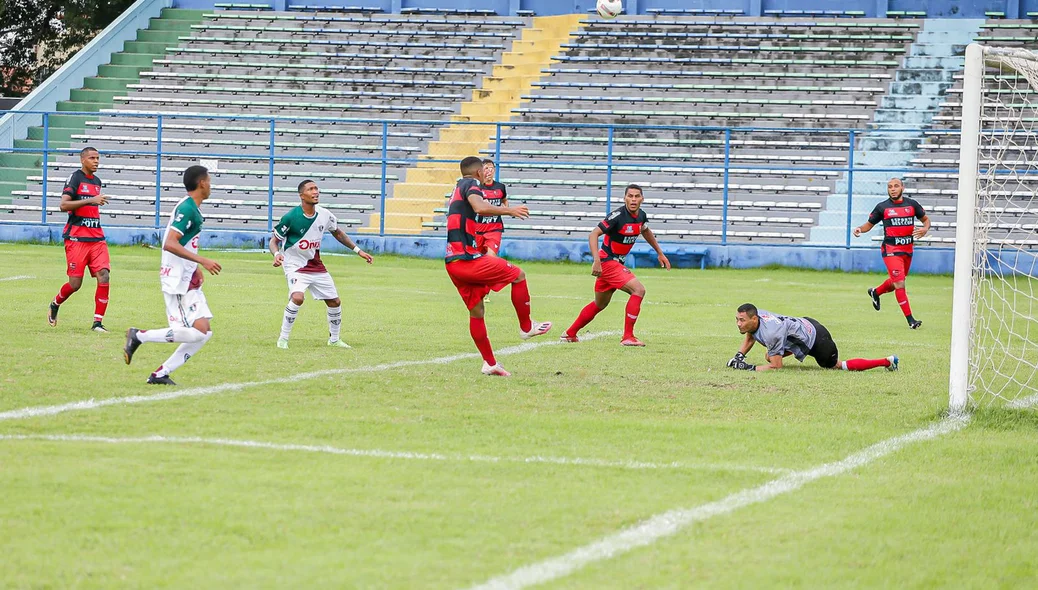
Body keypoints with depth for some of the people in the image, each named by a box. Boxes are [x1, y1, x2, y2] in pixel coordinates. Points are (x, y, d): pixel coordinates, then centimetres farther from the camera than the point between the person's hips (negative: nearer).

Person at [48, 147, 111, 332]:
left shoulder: (97, 181, 17)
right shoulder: (75, 178, -6)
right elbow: (63, 205, -19)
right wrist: (91, 200, -24)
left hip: (96, 238, 6)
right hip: (76, 238, -6)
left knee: (104, 276, -11)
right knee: (75, 283, -4)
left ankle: (98, 322, -6)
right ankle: (55, 305, 27)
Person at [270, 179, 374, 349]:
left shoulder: (324, 215, -4)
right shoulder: (291, 217, -19)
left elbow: (338, 233, 16)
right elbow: (274, 240, -9)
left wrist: (357, 250, 12)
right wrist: (277, 254, -30)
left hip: (316, 265, 6)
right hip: (295, 265, -6)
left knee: (335, 302, 8)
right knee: (297, 297, -31)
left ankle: (334, 339, 31)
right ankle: (283, 338, -16)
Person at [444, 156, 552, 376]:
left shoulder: (458, 188, 23)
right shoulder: (471, 184, -5)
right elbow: (481, 208, -26)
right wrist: (509, 210, -18)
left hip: (452, 262, 9)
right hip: (467, 258, -9)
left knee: (476, 310, 13)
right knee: (518, 275, 4)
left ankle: (489, 363, 14)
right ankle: (526, 327, 12)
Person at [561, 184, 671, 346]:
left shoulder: (641, 215, 3)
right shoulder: (618, 216, -22)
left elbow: (646, 232, 26)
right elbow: (594, 234, -25)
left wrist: (660, 253, 29)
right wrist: (597, 260, -35)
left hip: (617, 263, 9)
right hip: (607, 261, -9)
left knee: (599, 305, 21)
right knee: (639, 289, -21)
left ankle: (570, 334, 34)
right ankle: (627, 337, -17)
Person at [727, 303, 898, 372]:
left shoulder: (771, 333, -38)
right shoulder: (752, 317, -13)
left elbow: (776, 366, -29)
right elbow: (750, 337, 10)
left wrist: (748, 368, -34)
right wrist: (739, 356, -6)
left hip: (816, 337, -9)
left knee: (839, 366, 9)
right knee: (770, 357, 18)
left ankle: (887, 361, 16)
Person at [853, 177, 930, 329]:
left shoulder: (912, 204, 5)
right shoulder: (882, 207, -1)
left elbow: (926, 219, 16)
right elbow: (870, 224, 8)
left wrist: (925, 228, -7)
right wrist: (860, 229, -13)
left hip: (908, 249, 4)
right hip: (891, 250, -4)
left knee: (897, 282, 20)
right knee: (900, 284, -14)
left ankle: (875, 292, 50)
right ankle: (910, 320, -12)